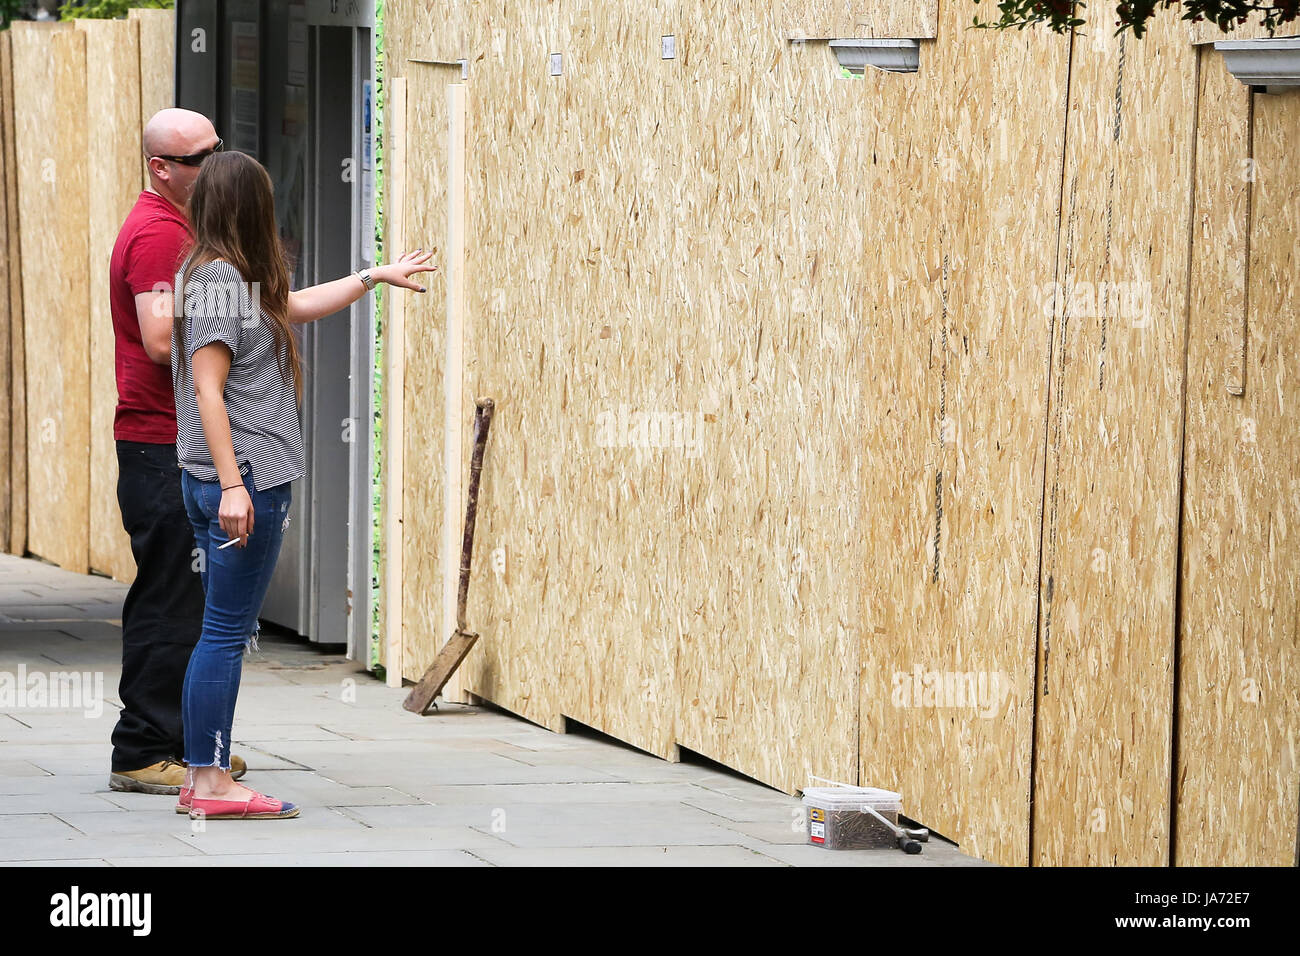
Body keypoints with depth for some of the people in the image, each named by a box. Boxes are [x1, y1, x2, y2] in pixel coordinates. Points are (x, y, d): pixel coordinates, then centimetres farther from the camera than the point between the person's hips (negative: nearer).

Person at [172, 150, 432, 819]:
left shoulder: (218, 274, 16)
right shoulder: (221, 279, -13)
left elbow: (296, 306, 33)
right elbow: (208, 391, -18)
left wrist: (375, 276, 41)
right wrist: (232, 485, -22)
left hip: (226, 482, 10)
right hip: (244, 478, -10)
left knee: (227, 632, 12)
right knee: (226, 632, -7)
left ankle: (205, 779, 14)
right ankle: (210, 783, -6)